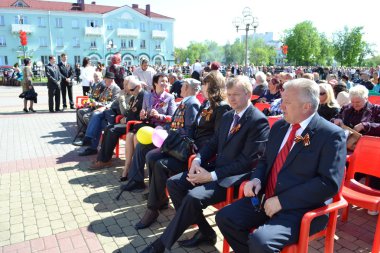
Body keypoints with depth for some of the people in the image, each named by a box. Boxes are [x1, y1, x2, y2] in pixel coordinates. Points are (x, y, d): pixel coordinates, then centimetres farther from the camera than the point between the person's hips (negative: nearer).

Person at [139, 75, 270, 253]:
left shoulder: (258, 120, -13)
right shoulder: (227, 116, 13)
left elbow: (247, 160, -19)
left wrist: (212, 176, -21)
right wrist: (197, 161, -4)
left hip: (236, 176, -9)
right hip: (217, 168, 9)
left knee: (193, 197, -28)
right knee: (173, 183, -3)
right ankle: (205, 231, 6)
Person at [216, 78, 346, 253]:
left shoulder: (332, 135, -10)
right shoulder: (279, 126, 10)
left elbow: (329, 183, -17)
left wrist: (282, 201, -19)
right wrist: (256, 179, -3)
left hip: (301, 209, -6)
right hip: (265, 199, 7)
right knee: (224, 217, -5)